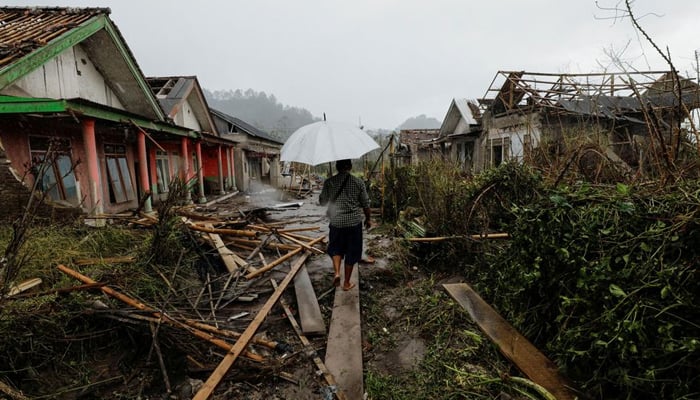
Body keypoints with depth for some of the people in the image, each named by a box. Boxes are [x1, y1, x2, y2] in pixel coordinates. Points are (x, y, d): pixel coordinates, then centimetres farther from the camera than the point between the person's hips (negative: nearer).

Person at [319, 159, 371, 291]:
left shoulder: (329, 182, -6)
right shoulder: (358, 182, -7)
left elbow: (322, 201, 4)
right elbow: (366, 204, -1)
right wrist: (368, 219, 14)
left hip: (336, 222, 1)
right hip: (354, 222, 0)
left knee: (336, 248, 22)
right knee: (351, 252, 12)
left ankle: (337, 272, 1)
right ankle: (347, 283, 20)